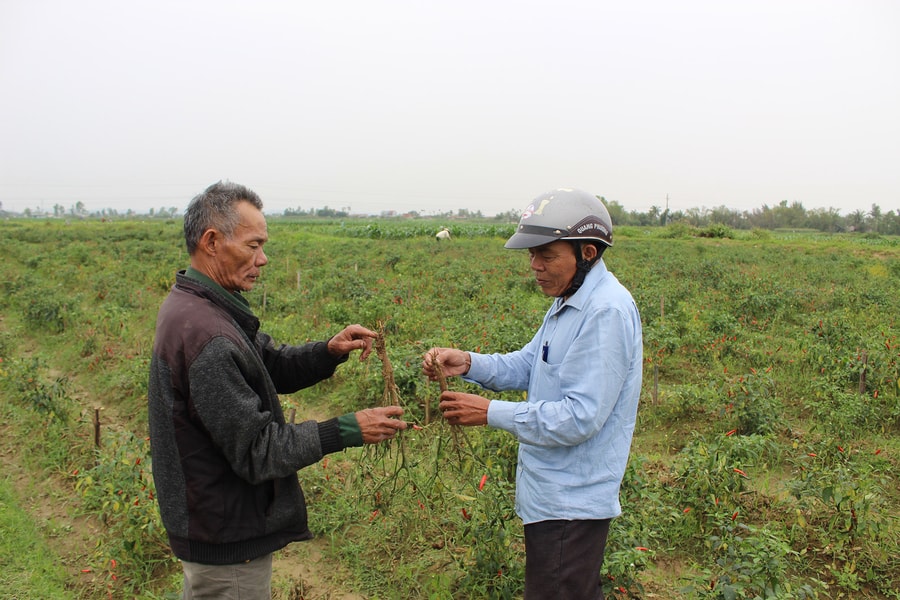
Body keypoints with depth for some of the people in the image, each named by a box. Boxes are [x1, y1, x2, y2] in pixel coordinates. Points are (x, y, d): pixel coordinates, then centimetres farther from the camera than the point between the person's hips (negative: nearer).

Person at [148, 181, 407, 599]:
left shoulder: (194, 305, 4)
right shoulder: (204, 334, -29)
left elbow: (273, 366, 9)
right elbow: (256, 451, -26)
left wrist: (329, 352, -8)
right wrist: (348, 431, -22)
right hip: (227, 538, -10)